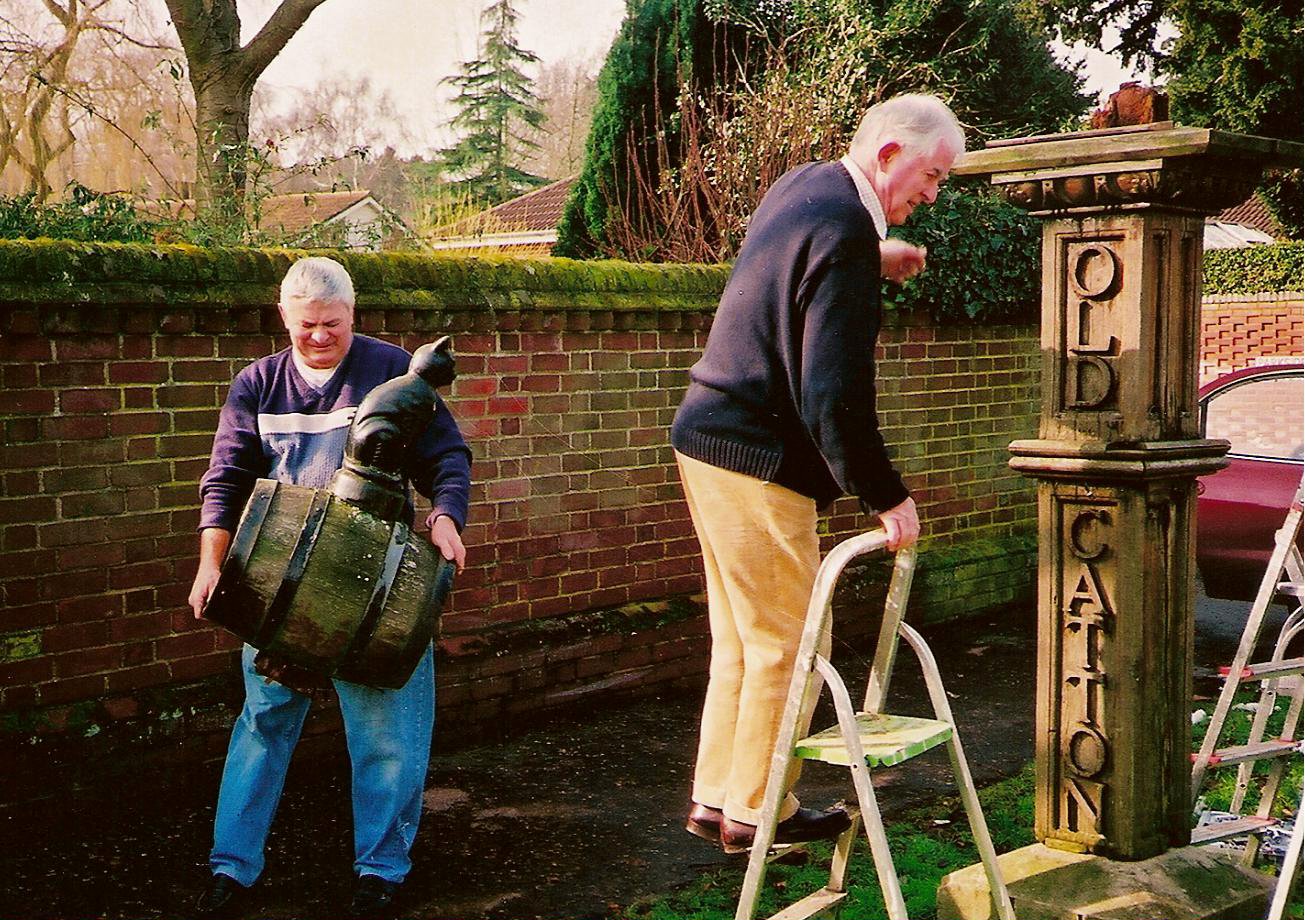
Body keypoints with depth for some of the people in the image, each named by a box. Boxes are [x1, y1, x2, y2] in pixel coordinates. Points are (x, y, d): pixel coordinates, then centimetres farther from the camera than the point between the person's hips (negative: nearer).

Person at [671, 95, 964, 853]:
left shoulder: (806, 184, 9)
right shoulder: (844, 234, -21)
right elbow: (835, 393, -26)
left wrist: (872, 265, 17)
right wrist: (888, 498, -17)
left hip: (711, 440, 10)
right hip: (757, 461, -10)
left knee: (742, 638, 17)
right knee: (787, 645, 3)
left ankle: (717, 796, 27)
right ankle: (758, 809, 16)